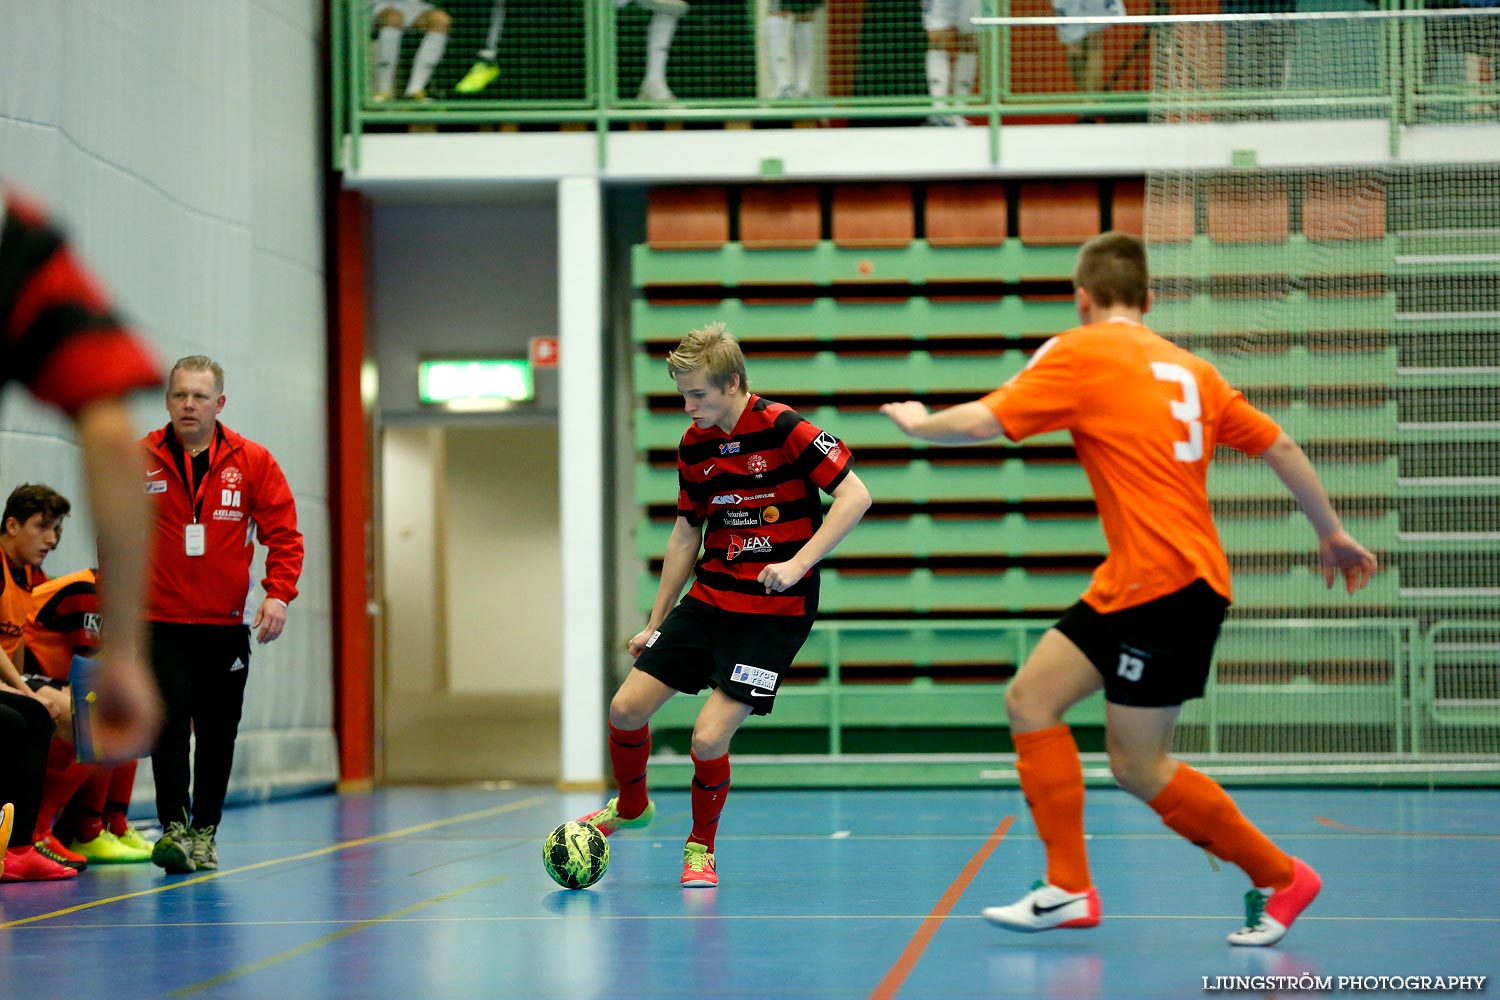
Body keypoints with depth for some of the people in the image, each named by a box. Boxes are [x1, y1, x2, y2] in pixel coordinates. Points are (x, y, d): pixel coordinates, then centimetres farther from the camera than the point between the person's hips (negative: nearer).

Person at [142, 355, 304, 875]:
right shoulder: (138, 461, -1)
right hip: (162, 622, -2)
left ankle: (204, 832, 17)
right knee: (171, 723, -13)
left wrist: (279, 594, -12)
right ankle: (173, 828, -11)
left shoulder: (253, 462, 0)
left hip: (226, 623, 2)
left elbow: (284, 533, 0)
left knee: (218, 732, 7)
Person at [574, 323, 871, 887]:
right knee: (626, 708, 1)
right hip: (708, 600, 6)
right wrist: (656, 622, 18)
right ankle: (630, 806, 31)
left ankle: (701, 846, 12)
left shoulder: (783, 429, -14)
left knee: (709, 737, -15)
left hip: (775, 611, -6)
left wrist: (797, 564, -24)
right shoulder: (693, 445, 6)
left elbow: (855, 495, -16)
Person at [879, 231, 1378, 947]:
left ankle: (1279, 878, 6)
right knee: (1030, 698, 10)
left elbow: (981, 423, -10)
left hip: (1165, 584, -8)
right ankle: (1069, 890, 9)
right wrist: (1331, 532, 26)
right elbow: (1278, 444, 16)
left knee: (1137, 766, -2)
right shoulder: (1186, 368, 16)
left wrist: (917, 424, 10)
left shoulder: (1079, 352, -4)